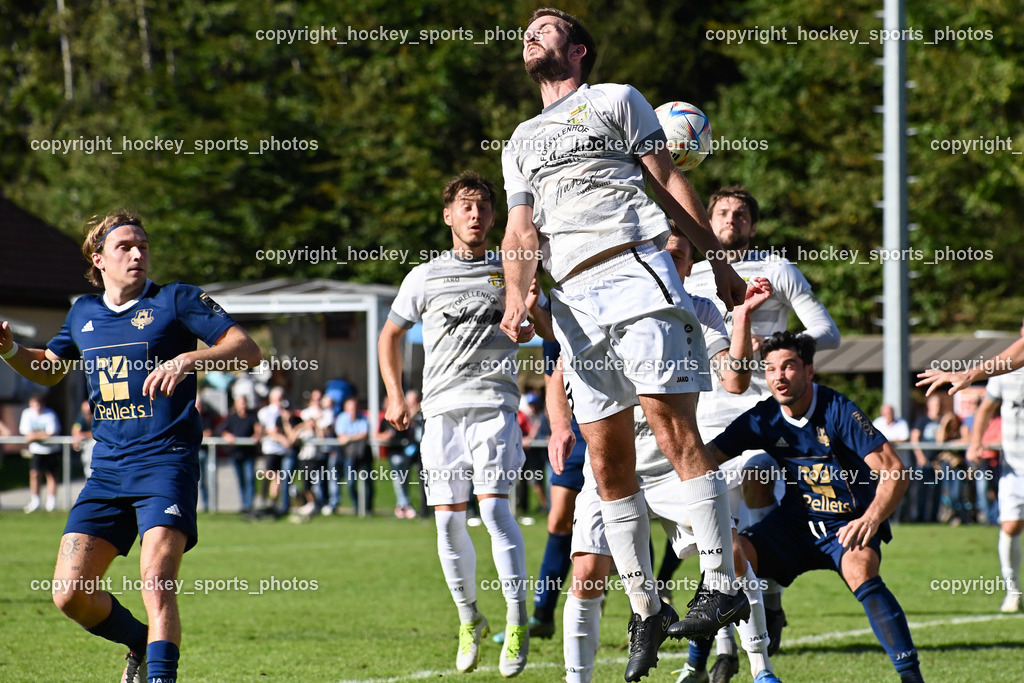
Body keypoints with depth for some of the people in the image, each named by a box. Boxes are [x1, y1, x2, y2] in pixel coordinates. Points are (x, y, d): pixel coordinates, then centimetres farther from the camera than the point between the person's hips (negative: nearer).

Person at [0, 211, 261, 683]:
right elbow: (47, 369, 32)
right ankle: (143, 645, 23)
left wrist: (190, 359, -23)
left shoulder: (176, 300, 0)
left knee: (156, 583, -24)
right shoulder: (83, 313, 15)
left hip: (165, 463, -5)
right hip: (107, 470, 5)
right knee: (70, 594, -2)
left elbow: (247, 350, -6)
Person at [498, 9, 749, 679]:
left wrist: (721, 264, 3)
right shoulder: (521, 142, 26)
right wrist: (517, 296, -4)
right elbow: (522, 229, 16)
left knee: (671, 423, -17)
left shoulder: (615, 100, 13)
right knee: (608, 459, 0)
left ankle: (724, 585, -20)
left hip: (634, 272, -5)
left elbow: (670, 182, 8)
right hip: (574, 298, 5)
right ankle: (647, 610, 6)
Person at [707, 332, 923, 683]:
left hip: (848, 525, -4)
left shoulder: (838, 411, -16)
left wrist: (872, 518, -37)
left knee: (859, 569, -36)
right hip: (794, 524, 4)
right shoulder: (763, 419, -3)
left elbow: (893, 470, -20)